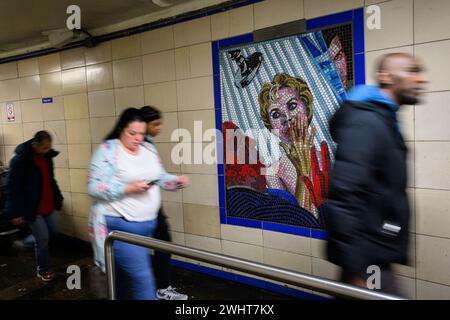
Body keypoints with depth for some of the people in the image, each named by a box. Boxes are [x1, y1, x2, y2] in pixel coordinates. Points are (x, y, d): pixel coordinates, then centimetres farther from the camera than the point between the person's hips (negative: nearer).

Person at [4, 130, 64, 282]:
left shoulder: (46, 157, 3)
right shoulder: (20, 160, -18)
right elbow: (12, 188, -15)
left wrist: (58, 199, 17)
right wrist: (15, 212, -16)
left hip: (48, 205, 7)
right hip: (32, 208, -7)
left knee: (50, 234, 15)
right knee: (43, 238, -1)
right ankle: (43, 270, 19)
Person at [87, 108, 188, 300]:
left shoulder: (149, 149, 9)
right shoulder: (107, 151, -11)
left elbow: (160, 178, 15)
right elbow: (94, 188, -16)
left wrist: (176, 181, -5)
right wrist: (129, 188, -24)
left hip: (147, 225, 7)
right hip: (120, 226, -7)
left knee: (123, 272, 22)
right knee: (143, 279, -7)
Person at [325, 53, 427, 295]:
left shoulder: (382, 120, 13)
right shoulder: (366, 122, -18)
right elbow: (344, 197, -27)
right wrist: (355, 271, -25)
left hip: (376, 253, 9)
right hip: (366, 260, -9)